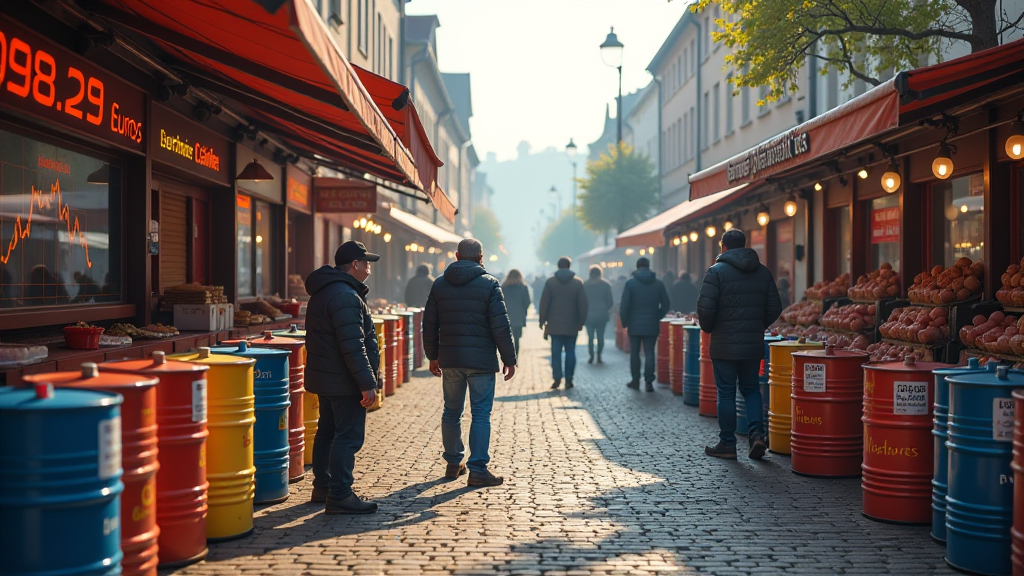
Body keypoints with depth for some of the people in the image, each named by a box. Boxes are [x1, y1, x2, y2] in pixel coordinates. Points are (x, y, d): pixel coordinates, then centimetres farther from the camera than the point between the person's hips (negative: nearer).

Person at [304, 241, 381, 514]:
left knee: (327, 432, 18)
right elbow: (352, 346, -26)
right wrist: (367, 384, -23)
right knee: (349, 437, -6)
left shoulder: (323, 291, 14)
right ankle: (339, 496, -4)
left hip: (325, 378, 11)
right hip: (344, 381, -11)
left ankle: (323, 487, 27)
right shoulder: (345, 296, -21)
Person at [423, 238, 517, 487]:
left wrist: (433, 356, 20)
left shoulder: (440, 284, 6)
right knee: (481, 414, 0)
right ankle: (477, 469, -2)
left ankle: (453, 463, 25)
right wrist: (509, 359, -2)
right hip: (481, 360, -4)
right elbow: (501, 326, -10)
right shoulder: (489, 284, -6)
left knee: (451, 412, 15)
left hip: (449, 359, 4)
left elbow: (429, 324, 10)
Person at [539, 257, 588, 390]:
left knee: (556, 352, 2)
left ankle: (557, 378, -6)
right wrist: (581, 322, 7)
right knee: (570, 352, 5)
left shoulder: (550, 282, -1)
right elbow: (583, 304, 1)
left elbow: (544, 303, -2)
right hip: (572, 325, 1)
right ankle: (569, 380, 4)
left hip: (555, 324, -1)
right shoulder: (578, 282, 1)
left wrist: (543, 320, 5)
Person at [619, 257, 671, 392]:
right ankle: (649, 382, -4)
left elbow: (624, 305, -8)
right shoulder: (658, 284, 2)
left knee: (634, 353, 9)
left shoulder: (630, 283, -6)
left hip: (634, 325, -1)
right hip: (652, 325, 2)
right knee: (649, 353, 2)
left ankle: (635, 380, 14)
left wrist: (624, 321, 2)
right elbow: (665, 305, 4)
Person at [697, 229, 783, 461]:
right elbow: (775, 307, 6)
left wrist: (708, 329, 4)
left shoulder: (716, 271, -8)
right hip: (754, 344, 4)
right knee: (751, 389, 16)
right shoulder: (763, 272, 7)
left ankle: (727, 444, 8)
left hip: (724, 344, -4)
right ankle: (757, 432, -1)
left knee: (726, 393, 4)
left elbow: (705, 307, -14)